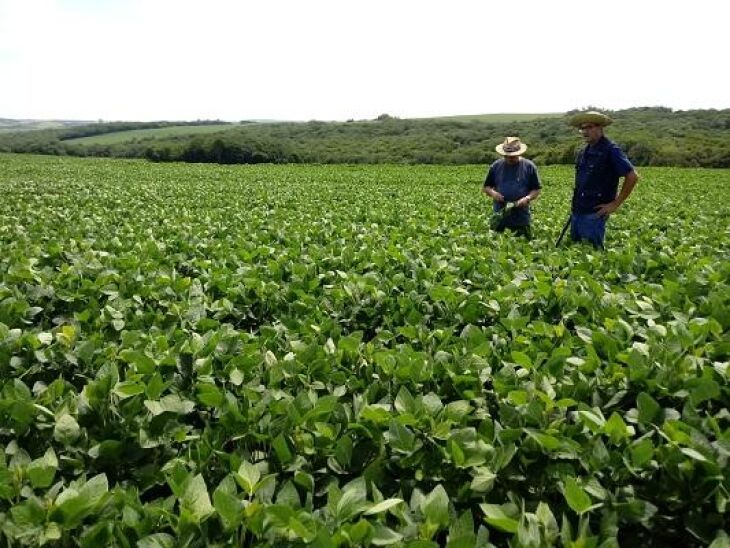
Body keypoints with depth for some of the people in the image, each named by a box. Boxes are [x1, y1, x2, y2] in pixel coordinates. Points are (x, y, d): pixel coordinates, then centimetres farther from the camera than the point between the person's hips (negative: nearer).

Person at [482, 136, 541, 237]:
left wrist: (528, 198, -14)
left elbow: (536, 190, 5)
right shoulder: (496, 166, 7)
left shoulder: (529, 167, 3)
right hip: (499, 214, 1)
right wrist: (492, 192, -9)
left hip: (521, 216, -1)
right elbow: (486, 187, 13)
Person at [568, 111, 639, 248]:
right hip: (577, 211, 8)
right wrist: (574, 204, 15)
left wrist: (616, 204, -13)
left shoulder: (610, 149, -11)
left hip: (594, 213, -8)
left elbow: (632, 176, -14)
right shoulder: (583, 151, 12)